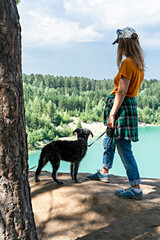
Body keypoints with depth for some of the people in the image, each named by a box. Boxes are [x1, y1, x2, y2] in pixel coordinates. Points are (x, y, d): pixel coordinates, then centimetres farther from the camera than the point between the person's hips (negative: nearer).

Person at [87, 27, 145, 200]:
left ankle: (136, 189, -1)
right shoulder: (139, 63, 12)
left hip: (121, 106, -10)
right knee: (109, 140, 23)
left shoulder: (127, 62, -15)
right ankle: (104, 173, 39)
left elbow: (122, 91, -20)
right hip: (130, 104, 10)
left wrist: (112, 114, -19)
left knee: (124, 148, -6)